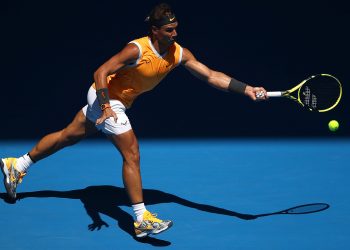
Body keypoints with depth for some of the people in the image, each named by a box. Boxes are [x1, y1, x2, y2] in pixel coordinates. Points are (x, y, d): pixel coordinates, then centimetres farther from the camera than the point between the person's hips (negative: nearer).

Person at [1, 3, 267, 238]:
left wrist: (247, 89, -21)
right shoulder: (137, 50, -28)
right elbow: (100, 73, -27)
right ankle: (142, 219, -11)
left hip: (119, 101, 8)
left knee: (68, 136, 20)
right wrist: (106, 107, -39)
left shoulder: (180, 54, -10)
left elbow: (211, 75, -11)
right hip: (104, 97, -8)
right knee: (132, 154, -14)